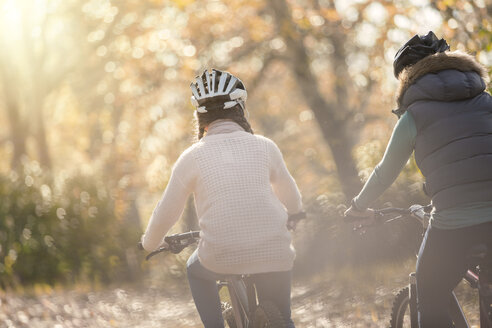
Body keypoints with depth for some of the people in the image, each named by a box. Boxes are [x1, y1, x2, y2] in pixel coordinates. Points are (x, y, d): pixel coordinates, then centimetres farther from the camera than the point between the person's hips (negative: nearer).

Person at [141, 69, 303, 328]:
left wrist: (150, 243, 30)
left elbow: (167, 212, 10)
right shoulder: (265, 146, 6)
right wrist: (295, 216, 45)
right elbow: (291, 199, 22)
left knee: (196, 270, 33)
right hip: (274, 257, 1)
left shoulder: (193, 156, 2)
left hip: (220, 259, -1)